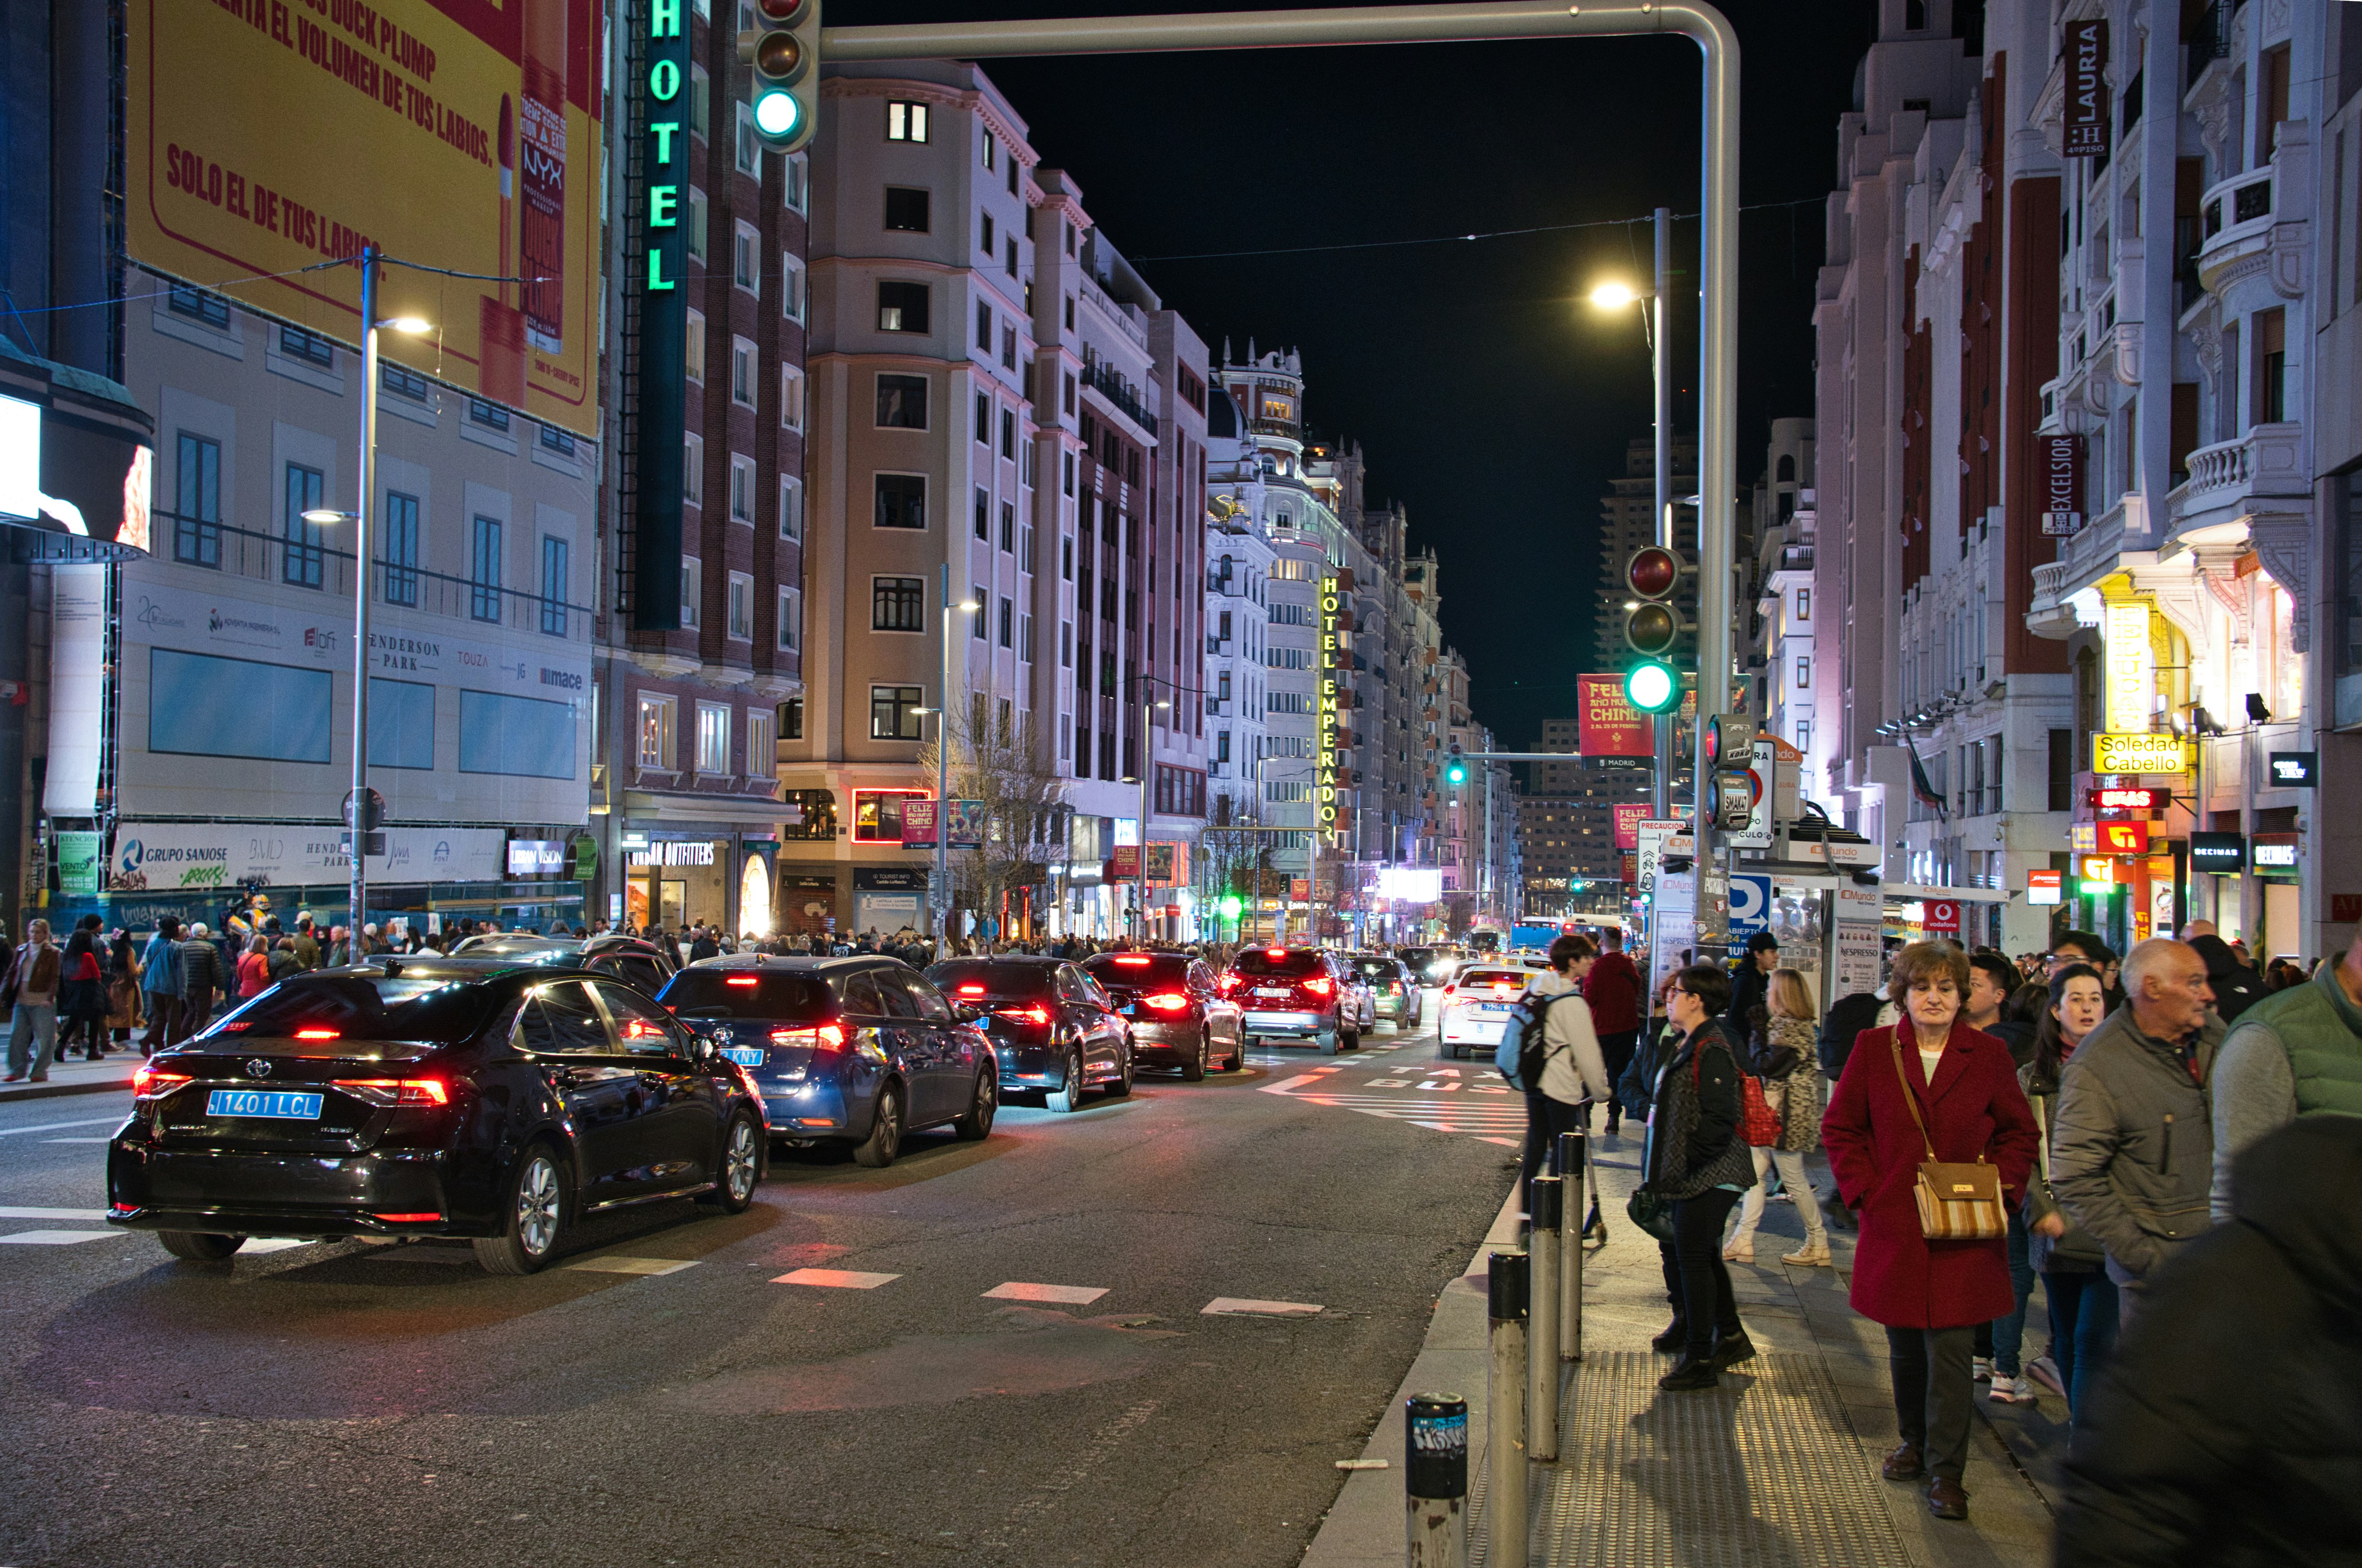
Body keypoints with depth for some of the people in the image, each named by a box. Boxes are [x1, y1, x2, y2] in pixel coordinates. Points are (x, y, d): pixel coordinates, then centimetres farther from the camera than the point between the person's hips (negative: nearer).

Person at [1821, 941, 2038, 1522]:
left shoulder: (1988, 1055, 2)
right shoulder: (1873, 1050, 3)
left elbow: (2020, 1132, 11)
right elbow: (1840, 1127, 8)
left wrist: (2001, 1190, -2)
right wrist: (1864, 1188, -3)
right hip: (1894, 1228, 2)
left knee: (1950, 1349, -5)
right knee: (1904, 1344, 13)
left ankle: (1946, 1471, 4)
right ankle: (1915, 1441, 33)